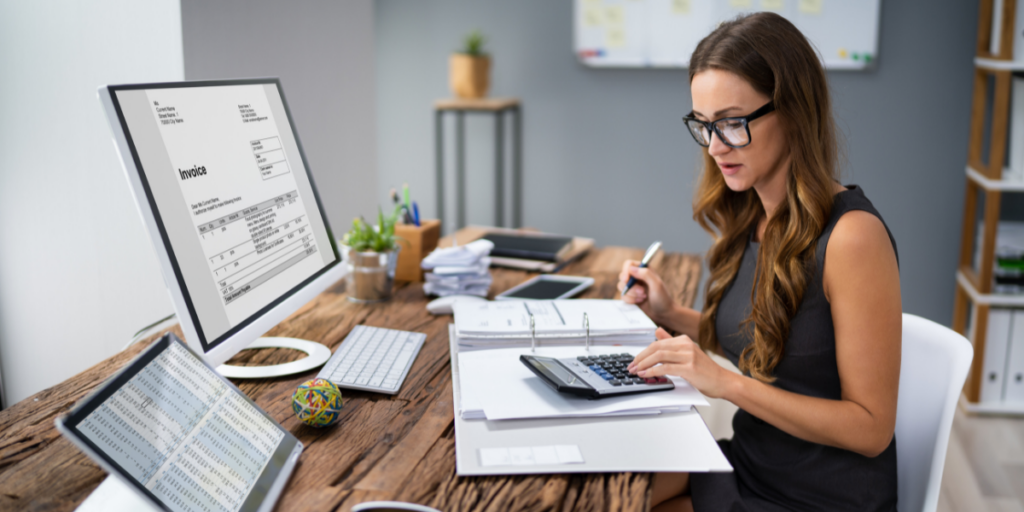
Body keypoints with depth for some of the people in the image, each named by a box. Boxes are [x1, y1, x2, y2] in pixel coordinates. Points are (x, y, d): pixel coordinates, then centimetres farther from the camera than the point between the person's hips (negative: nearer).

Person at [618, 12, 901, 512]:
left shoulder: (852, 235, -22)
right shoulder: (749, 218, 0)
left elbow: (870, 427, -20)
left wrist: (726, 383, -26)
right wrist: (672, 316, -1)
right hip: (747, 466, 6)